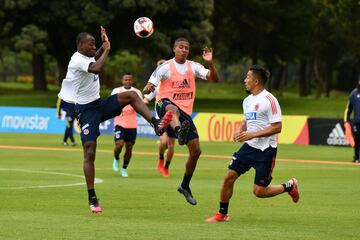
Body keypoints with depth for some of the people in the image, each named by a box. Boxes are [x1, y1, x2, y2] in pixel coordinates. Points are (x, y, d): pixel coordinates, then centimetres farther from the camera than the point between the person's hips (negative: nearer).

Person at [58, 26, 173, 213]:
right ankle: (92, 199, -6)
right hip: (86, 110, -8)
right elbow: (97, 68, -37)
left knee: (131, 95, -10)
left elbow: (96, 56, 37)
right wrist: (106, 49, -24)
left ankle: (156, 124, -18)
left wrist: (103, 44, 20)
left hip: (99, 105, 8)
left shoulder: (87, 57, 9)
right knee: (89, 153, -10)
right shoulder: (77, 59, -18)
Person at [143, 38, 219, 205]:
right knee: (173, 110, -45)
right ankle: (179, 131, -78)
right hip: (166, 104, -5)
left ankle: (185, 186, 21)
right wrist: (148, 88, -32)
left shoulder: (193, 67, 7)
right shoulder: (166, 67, -4)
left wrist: (210, 63, -20)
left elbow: (214, 79, -3)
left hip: (185, 111, 5)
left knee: (196, 151, 3)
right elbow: (147, 88, -8)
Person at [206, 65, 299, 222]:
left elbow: (277, 127, -18)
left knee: (259, 191, -6)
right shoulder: (247, 100, 11)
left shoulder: (269, 100, -15)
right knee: (229, 177, -3)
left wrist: (252, 134, -22)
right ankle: (222, 214, 11)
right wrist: (239, 131, 3)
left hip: (265, 150, -7)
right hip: (249, 147, 7)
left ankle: (289, 186, 19)